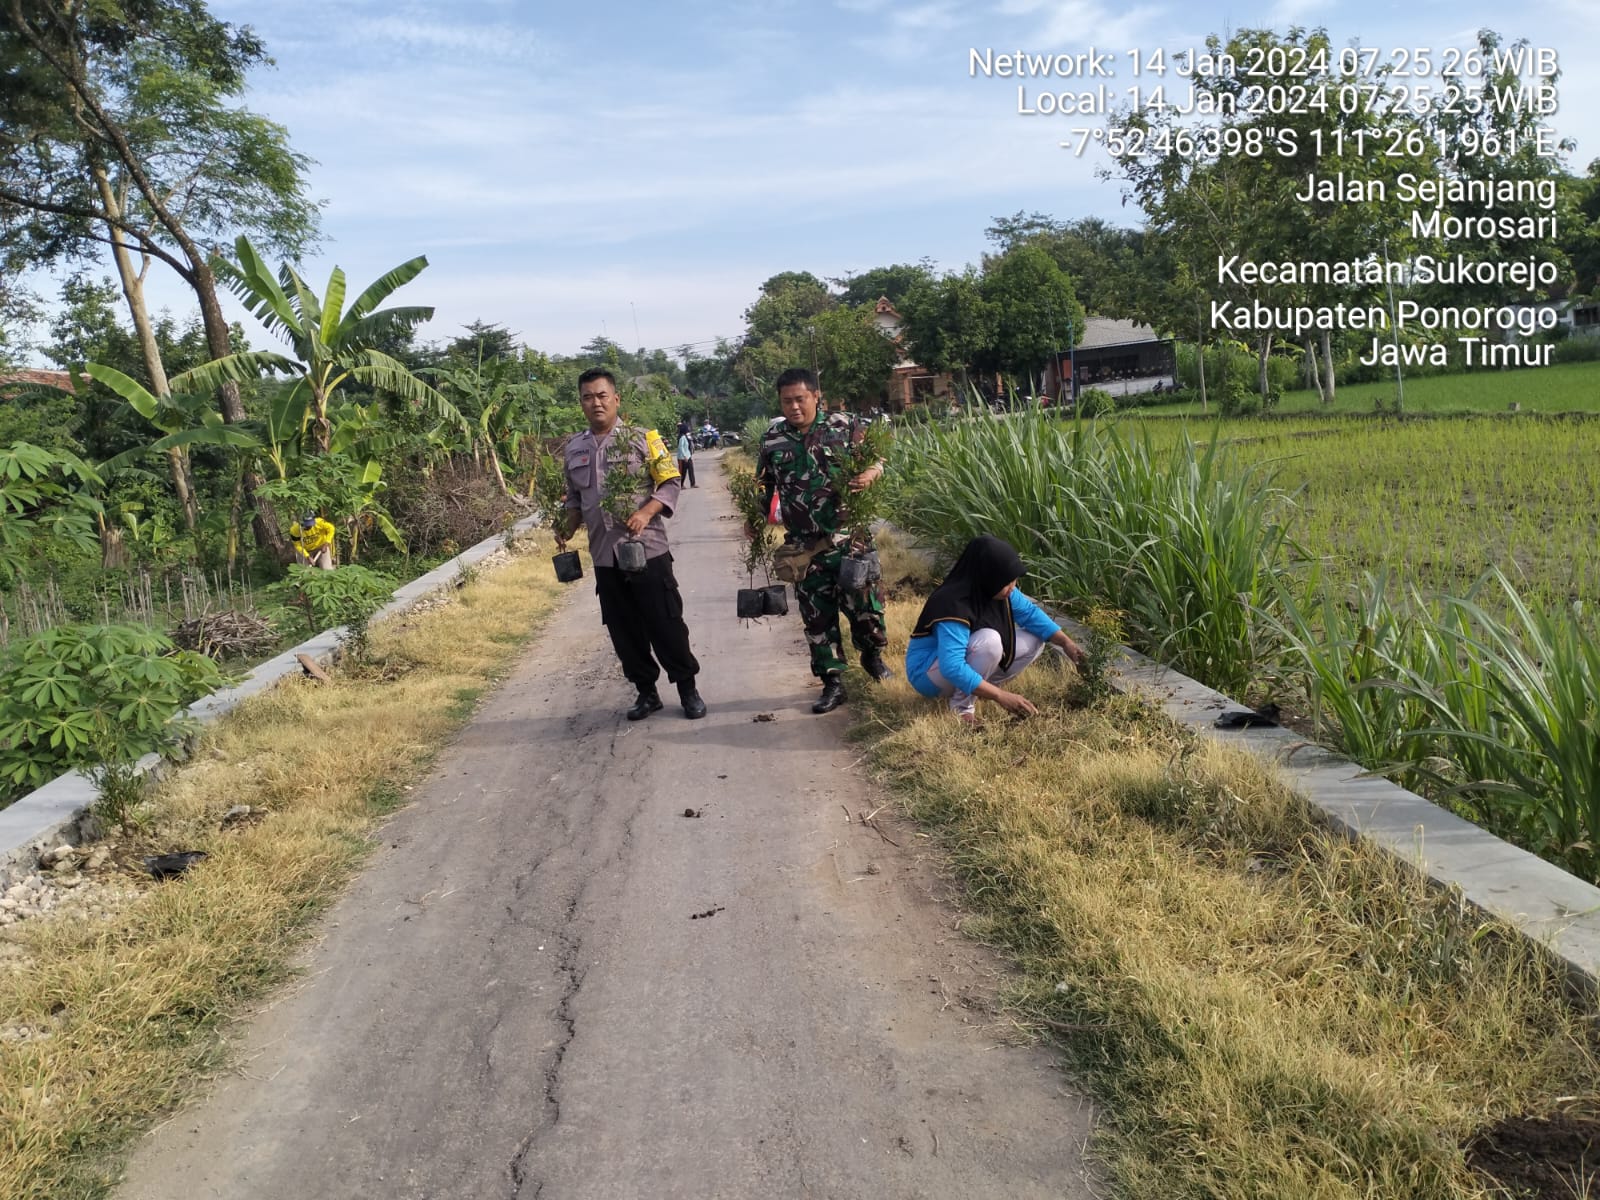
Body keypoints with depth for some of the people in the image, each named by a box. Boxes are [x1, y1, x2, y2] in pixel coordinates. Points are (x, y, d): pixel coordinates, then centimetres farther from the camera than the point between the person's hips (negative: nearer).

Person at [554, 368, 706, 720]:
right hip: (605, 556, 4)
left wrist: (646, 512, -20)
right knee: (623, 629, 10)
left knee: (665, 623, 1)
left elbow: (670, 483, -5)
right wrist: (567, 526, 0)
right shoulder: (574, 448, 9)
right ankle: (646, 691, 25)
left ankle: (688, 689, 16)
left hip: (648, 550, -4)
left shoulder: (639, 438, -4)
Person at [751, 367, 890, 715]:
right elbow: (763, 485, 14)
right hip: (804, 547, 2)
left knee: (864, 601, 2)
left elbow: (876, 459, 3)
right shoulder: (772, 439, 4)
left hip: (848, 537, -2)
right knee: (817, 614, 6)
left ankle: (872, 655, 33)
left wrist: (871, 473, -19)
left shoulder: (844, 426, -2)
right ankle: (832, 682, 18)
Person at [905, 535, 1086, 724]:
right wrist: (1001, 696, -42)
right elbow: (952, 667, -42)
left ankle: (977, 688, -2)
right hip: (929, 672, -9)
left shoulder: (994, 588, -10)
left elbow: (1030, 612, 4)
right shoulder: (954, 605, -34)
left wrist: (1066, 642, -7)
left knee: (1034, 641, -2)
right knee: (990, 640, -34)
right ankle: (962, 704, -17)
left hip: (965, 659, 9)